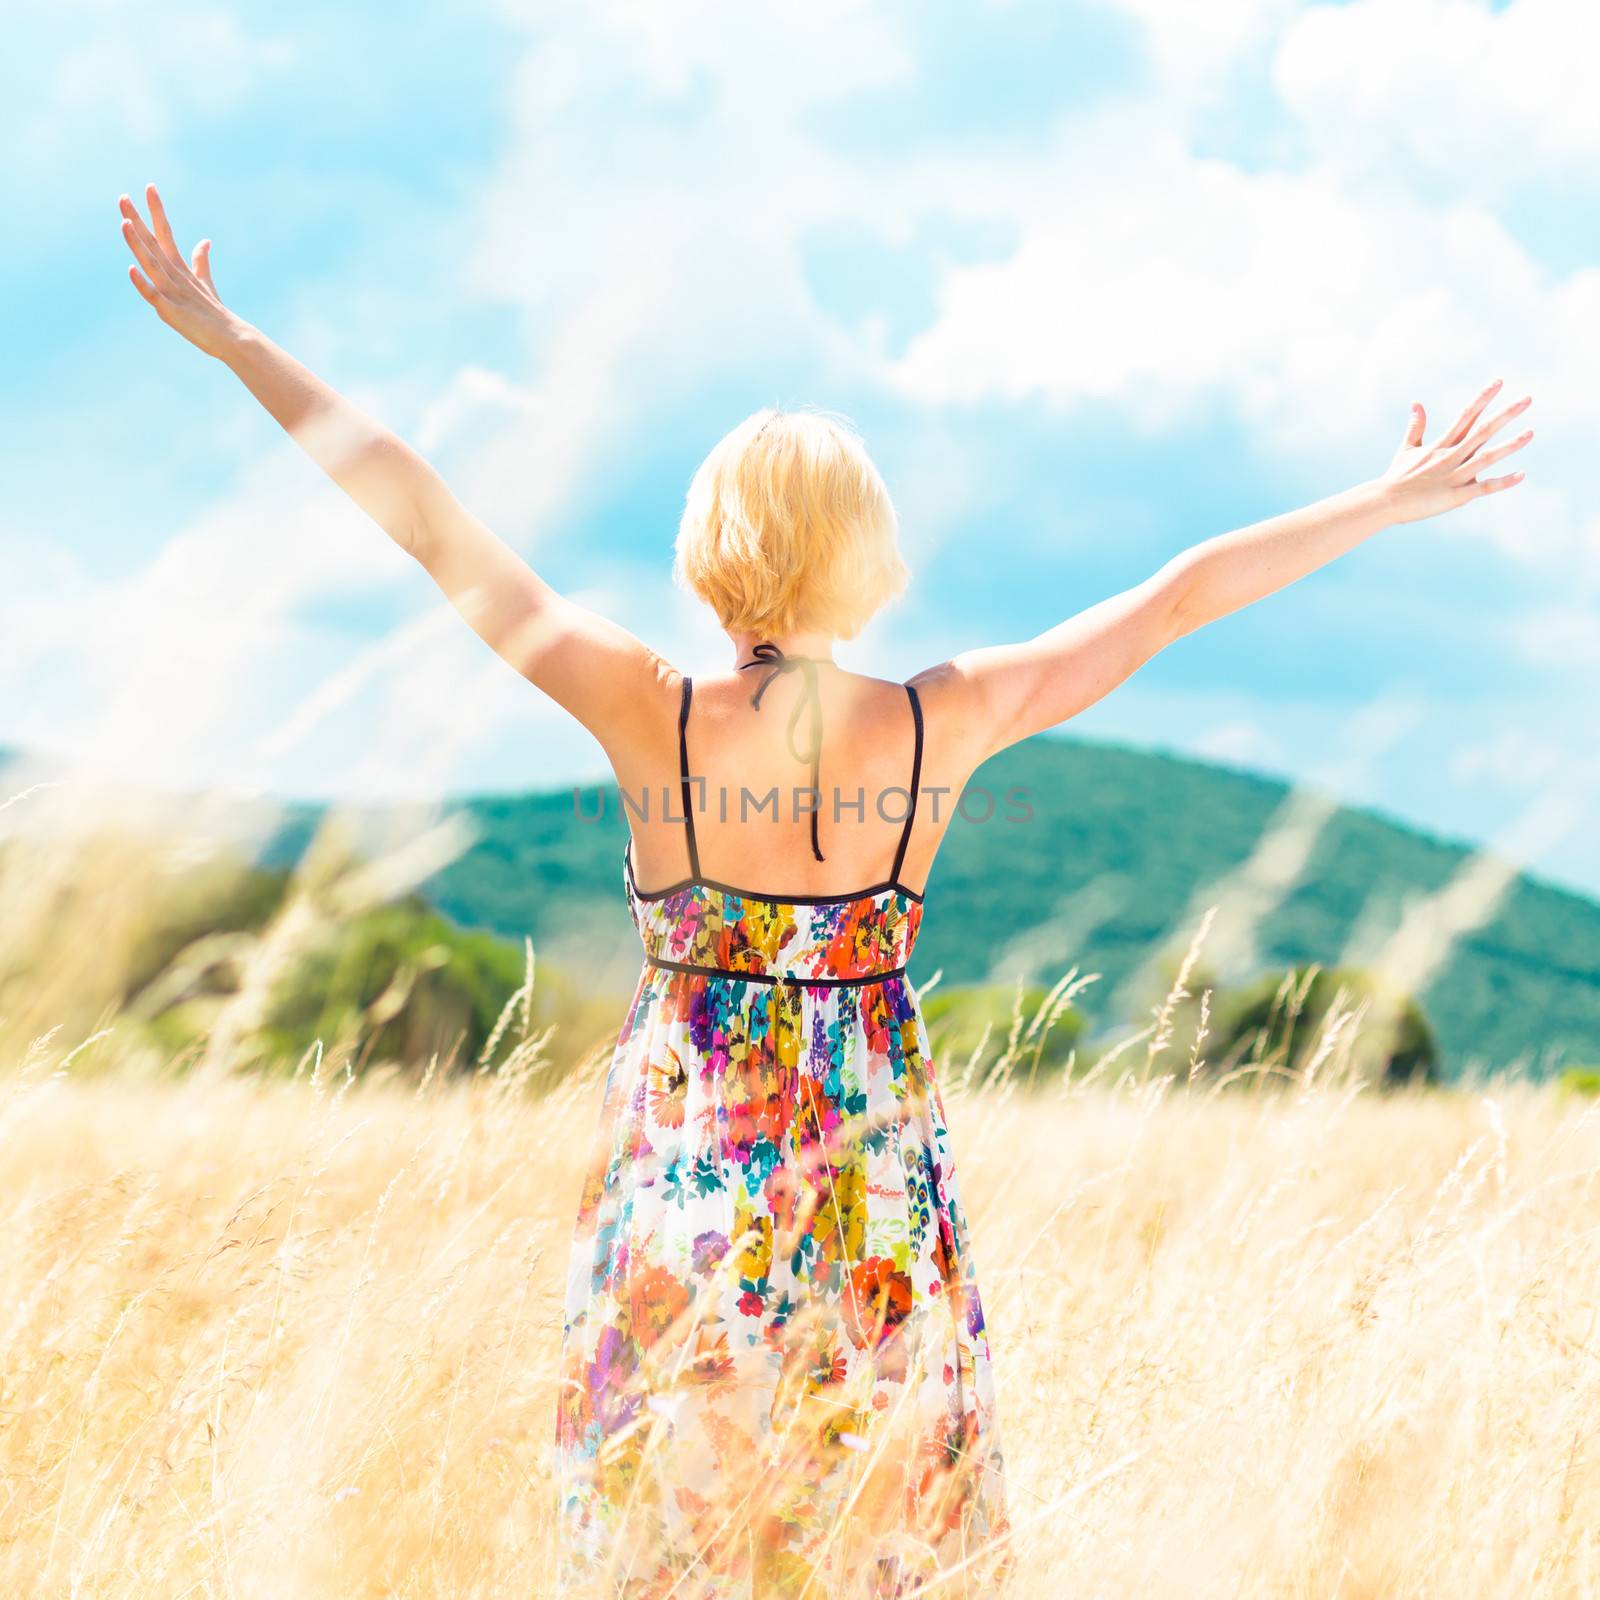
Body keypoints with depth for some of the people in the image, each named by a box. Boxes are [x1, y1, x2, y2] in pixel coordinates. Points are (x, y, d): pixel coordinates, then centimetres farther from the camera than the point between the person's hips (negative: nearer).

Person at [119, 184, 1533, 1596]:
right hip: (879, 1183, 1)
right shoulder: (941, 726, -11)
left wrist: (230, 341, -5)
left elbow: (430, 525, -11)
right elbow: (1180, 596, -4)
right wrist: (1399, 498, 5)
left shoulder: (654, 718, -15)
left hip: (680, 1175, -1)